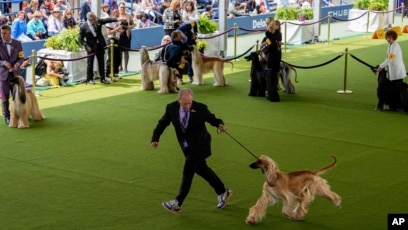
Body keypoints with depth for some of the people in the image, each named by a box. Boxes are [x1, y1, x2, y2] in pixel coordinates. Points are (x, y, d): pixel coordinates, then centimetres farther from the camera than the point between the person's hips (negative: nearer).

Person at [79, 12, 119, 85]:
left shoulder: (98, 21, -3)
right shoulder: (83, 27, -13)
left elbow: (107, 20, -2)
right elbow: (81, 38, -8)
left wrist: (117, 19, -12)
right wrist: (86, 46, -15)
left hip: (100, 45, 4)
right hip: (91, 47, -4)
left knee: (101, 62, 9)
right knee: (90, 63, 4)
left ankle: (102, 78, 17)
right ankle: (89, 79, 14)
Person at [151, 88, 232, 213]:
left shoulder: (200, 108, -20)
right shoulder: (171, 108, -11)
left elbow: (212, 119, -7)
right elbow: (162, 123, -2)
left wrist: (220, 124, -30)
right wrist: (155, 138, -15)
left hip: (199, 145, -5)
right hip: (187, 146, 5)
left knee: (187, 172, -8)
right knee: (201, 169, 17)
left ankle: (177, 203, -1)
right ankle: (222, 192, 34)